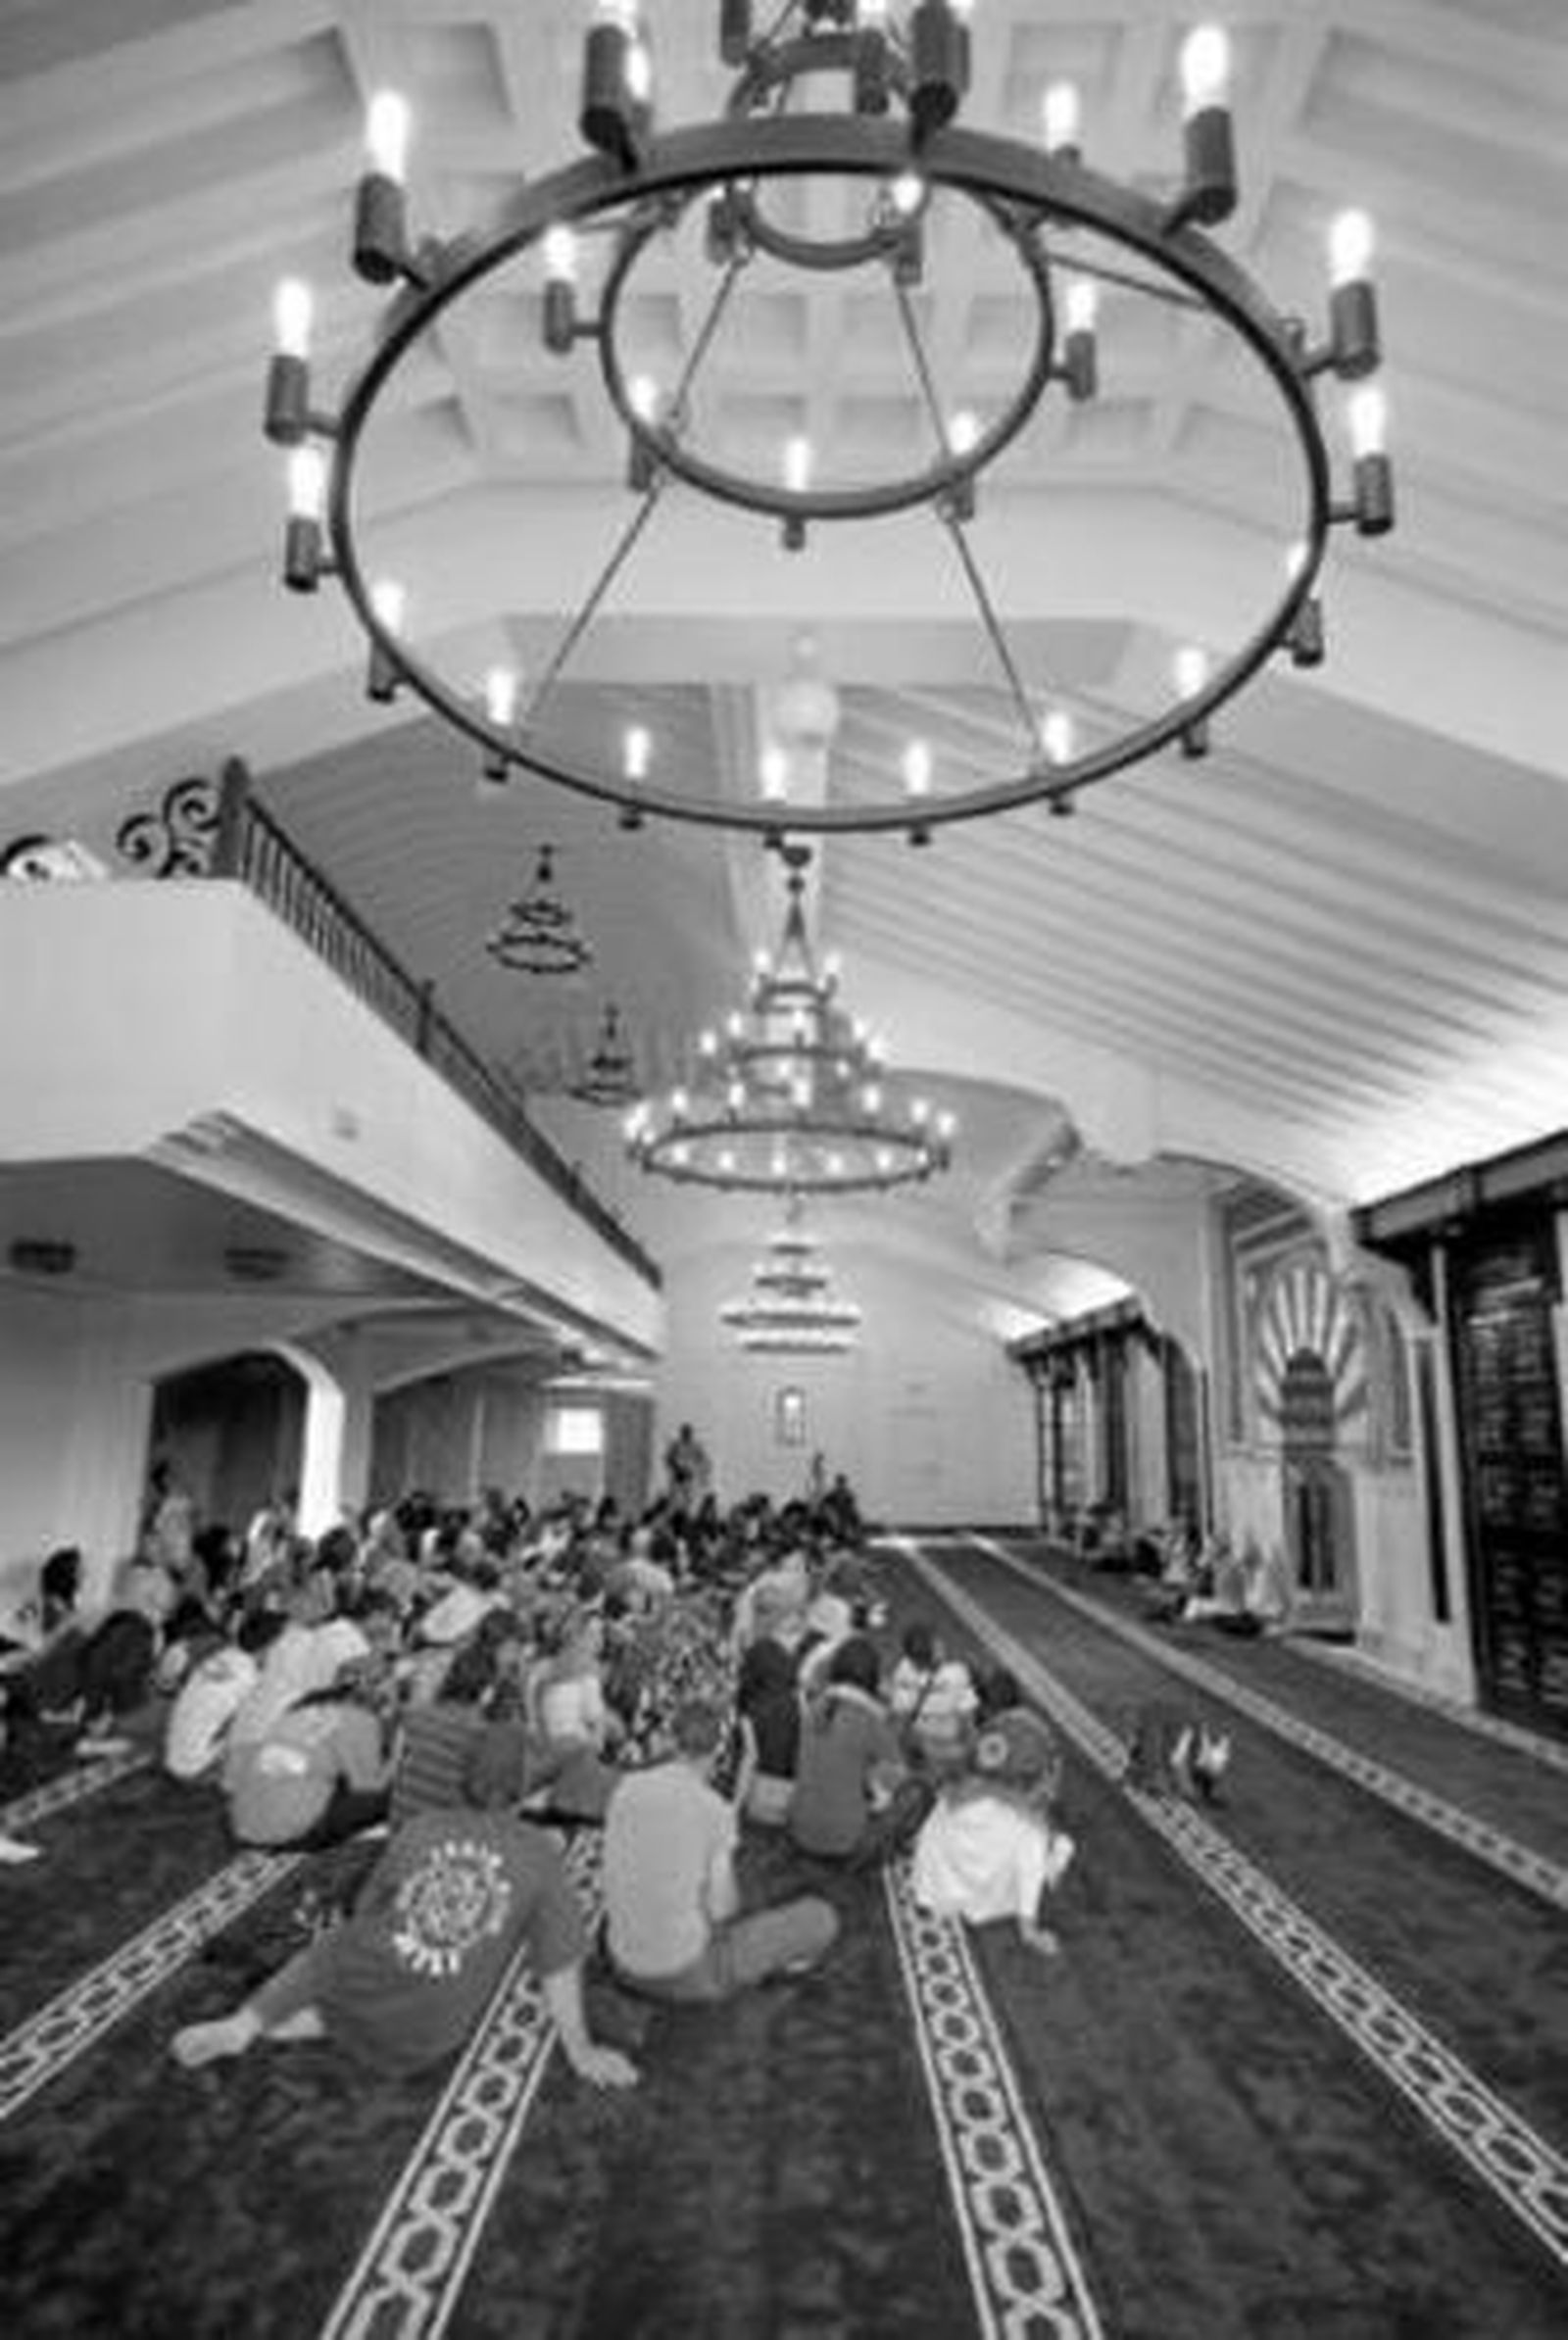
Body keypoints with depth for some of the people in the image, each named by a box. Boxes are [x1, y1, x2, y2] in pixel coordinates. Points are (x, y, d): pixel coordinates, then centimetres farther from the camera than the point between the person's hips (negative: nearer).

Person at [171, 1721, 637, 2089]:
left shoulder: (418, 1829, 1)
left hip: (359, 1986, 2)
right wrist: (579, 2049, 10)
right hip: (425, 2040, -2)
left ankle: (246, 2021, 16)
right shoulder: (539, 1855, -8)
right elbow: (560, 1964, -2)